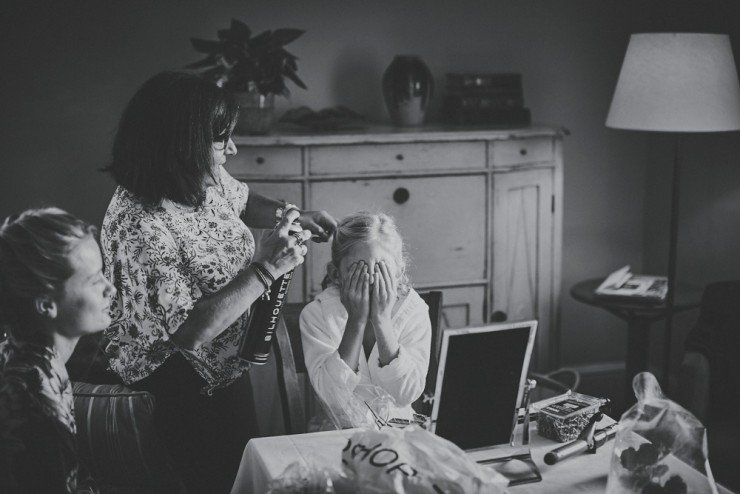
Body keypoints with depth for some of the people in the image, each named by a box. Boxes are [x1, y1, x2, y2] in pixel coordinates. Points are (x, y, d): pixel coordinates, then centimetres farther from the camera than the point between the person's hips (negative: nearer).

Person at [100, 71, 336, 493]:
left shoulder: (205, 179, -7)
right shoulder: (140, 226, -33)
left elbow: (241, 200, 18)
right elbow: (192, 330, -34)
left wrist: (288, 216, -2)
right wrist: (267, 268, -31)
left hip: (225, 364, 8)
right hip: (179, 386, -8)